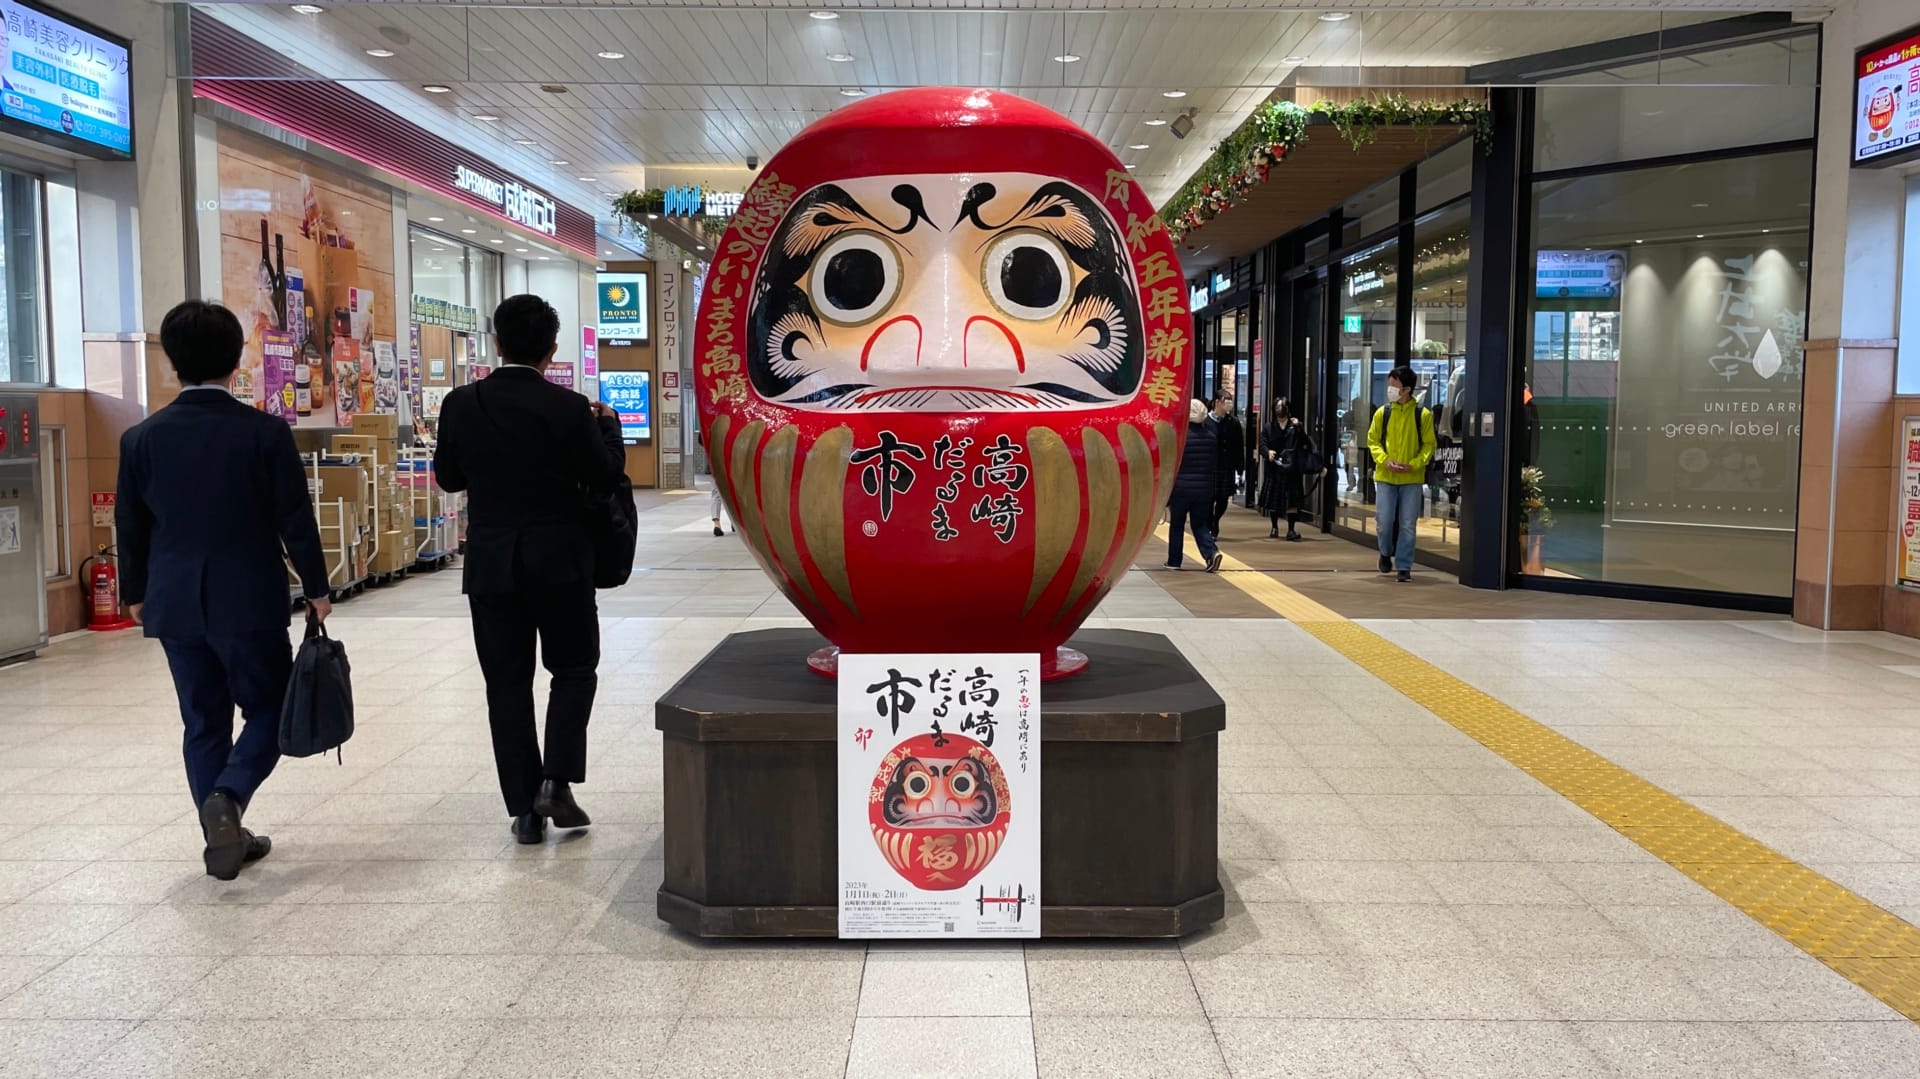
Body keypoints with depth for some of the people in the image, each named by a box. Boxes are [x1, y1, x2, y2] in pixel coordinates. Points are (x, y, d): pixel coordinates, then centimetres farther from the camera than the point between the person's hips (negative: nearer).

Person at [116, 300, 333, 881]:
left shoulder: (142, 437, -2)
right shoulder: (265, 432, -11)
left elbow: (130, 526, 6)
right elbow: (295, 519, -8)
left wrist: (136, 594, 20)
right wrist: (316, 588, 3)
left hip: (175, 603, 3)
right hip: (250, 601, -3)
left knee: (203, 721, 13)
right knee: (268, 708, 11)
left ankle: (225, 835, 17)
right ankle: (226, 797, -12)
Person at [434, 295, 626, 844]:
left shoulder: (462, 404, -3)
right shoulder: (569, 408, -12)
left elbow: (448, 477, 7)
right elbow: (604, 479, -4)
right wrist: (609, 423, 10)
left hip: (491, 563, 2)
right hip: (559, 561, -2)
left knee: (507, 681, 8)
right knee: (574, 669, 14)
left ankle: (524, 807, 11)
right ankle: (556, 783, 1)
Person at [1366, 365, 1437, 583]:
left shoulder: (1423, 415, -3)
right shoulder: (1382, 412, 2)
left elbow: (1429, 445, 1)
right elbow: (1373, 441, 7)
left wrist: (1414, 464, -14)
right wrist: (1385, 460, -10)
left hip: (1412, 479, -1)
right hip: (1385, 477, 1)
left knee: (1407, 525, 1)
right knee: (1384, 521, 1)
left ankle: (1404, 567, 10)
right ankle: (1386, 553, 29)